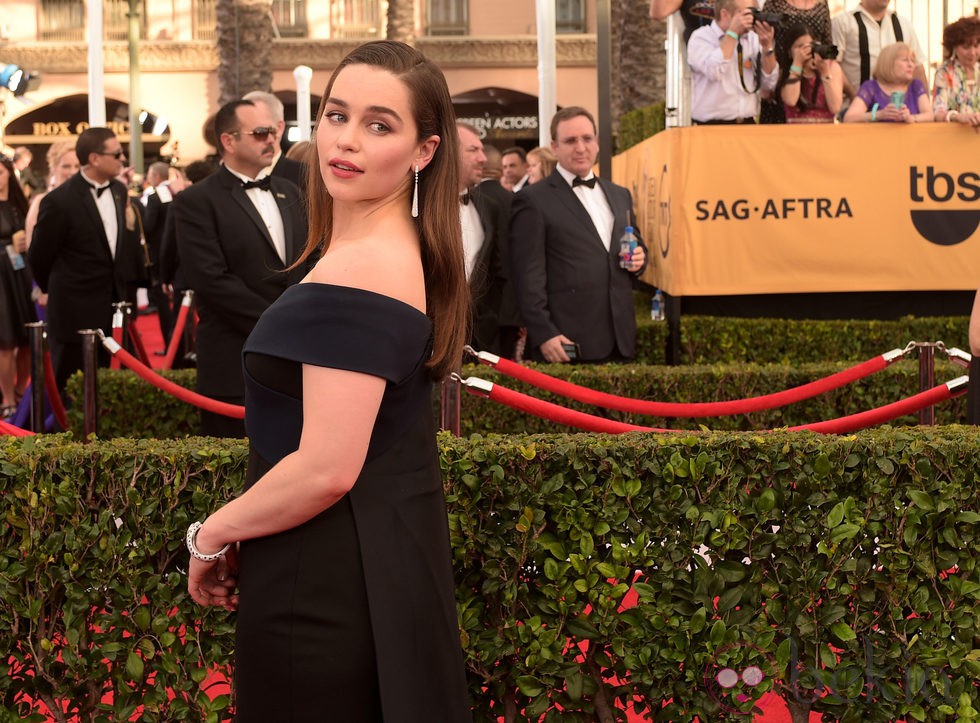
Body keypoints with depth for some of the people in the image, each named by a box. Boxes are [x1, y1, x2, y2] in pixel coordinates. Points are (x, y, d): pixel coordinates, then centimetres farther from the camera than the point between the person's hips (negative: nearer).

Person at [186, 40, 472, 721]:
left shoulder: (356, 269, -22)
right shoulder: (405, 250, 10)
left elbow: (327, 469, -26)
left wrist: (212, 534, -10)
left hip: (329, 590, -10)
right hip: (394, 557, 10)